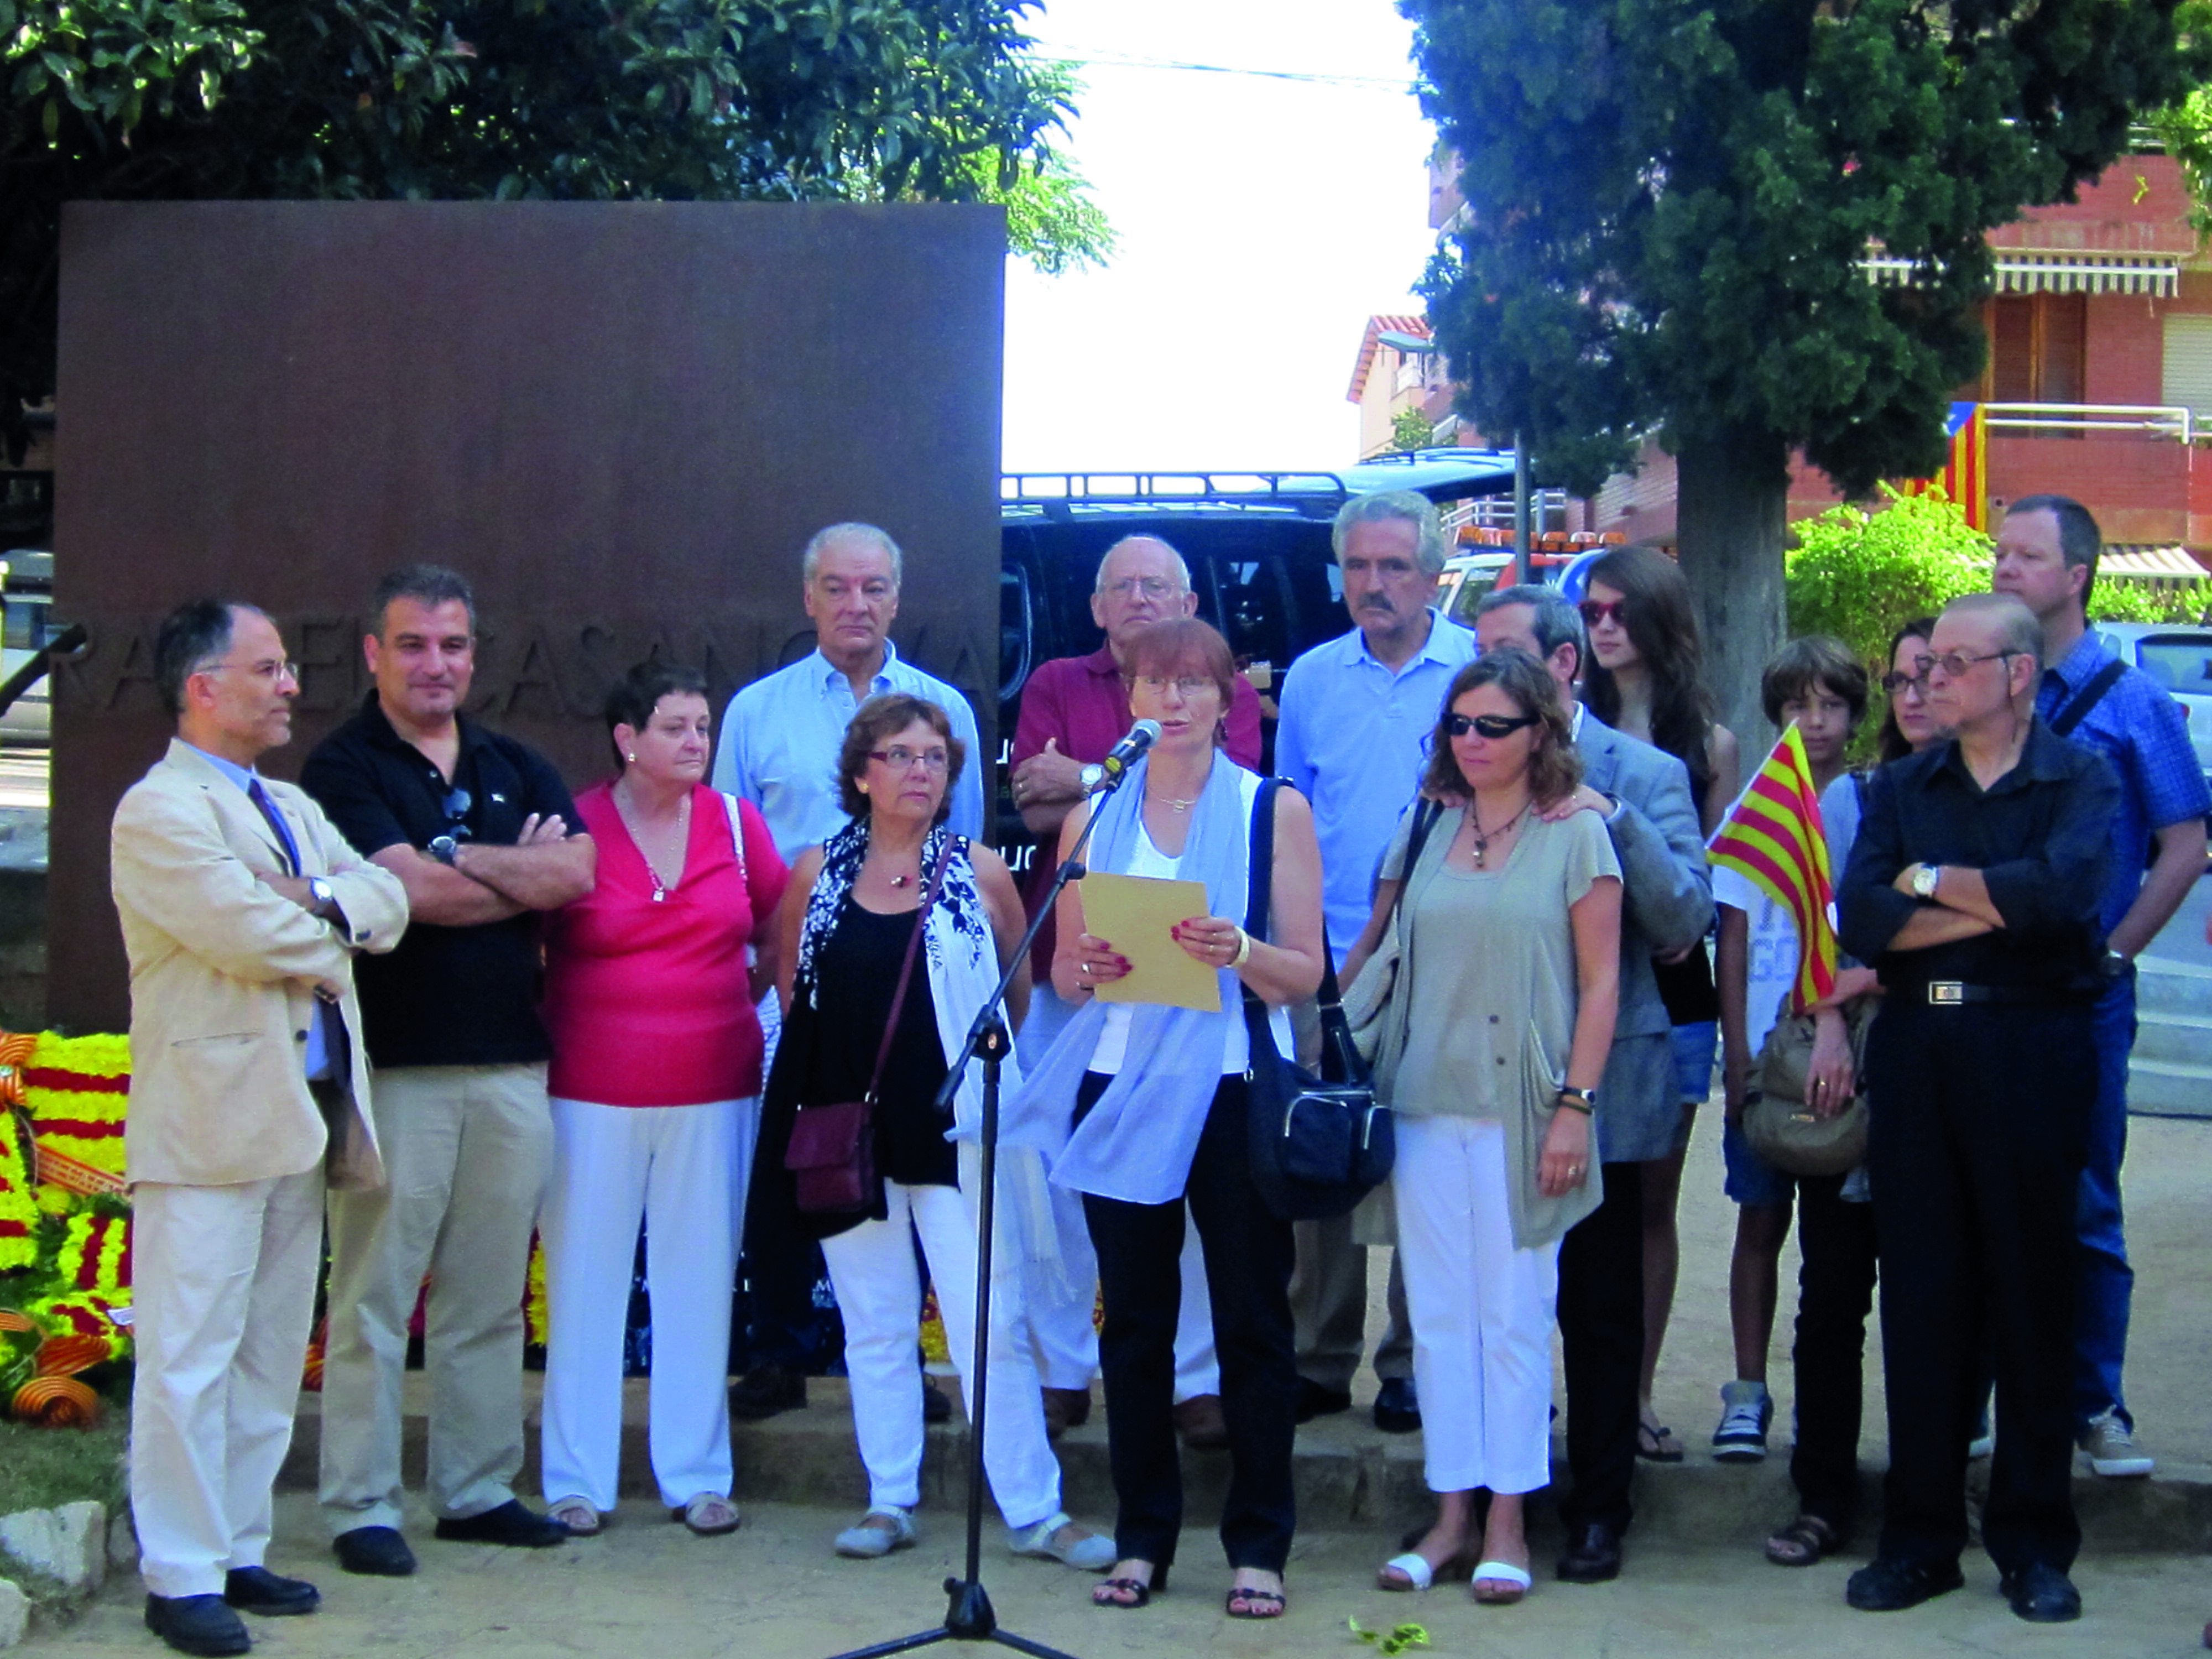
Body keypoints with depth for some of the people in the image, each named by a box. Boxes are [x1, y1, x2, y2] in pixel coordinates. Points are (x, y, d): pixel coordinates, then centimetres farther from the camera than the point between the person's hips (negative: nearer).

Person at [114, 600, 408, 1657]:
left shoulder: (293, 810, 21)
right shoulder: (160, 810, -8)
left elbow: (387, 904, 11)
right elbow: (243, 929, -19)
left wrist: (320, 900, -10)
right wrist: (328, 942, 0)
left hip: (302, 1116, 9)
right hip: (211, 1121, -9)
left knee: (270, 1354, 12)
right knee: (191, 1357, -6)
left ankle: (238, 1551, 19)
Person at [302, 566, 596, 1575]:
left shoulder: (515, 768, 16)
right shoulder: (345, 769, 0)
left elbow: (578, 870, -1)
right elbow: (411, 891, -15)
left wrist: (456, 860, -9)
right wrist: (523, 875, -3)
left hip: (510, 1064, 5)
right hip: (395, 1064, -5)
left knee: (490, 1300, 10)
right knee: (373, 1298, -3)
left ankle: (479, 1491, 18)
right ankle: (361, 1509, 4)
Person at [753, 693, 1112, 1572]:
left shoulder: (980, 872, 0)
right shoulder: (817, 874, 4)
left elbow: (1023, 994, 8)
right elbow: (789, 988, 15)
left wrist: (989, 1065, 8)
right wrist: (826, 1071, 12)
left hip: (954, 1128, -2)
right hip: (848, 1128, 2)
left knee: (990, 1322, -4)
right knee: (873, 1325, 9)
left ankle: (1034, 1509, 1)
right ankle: (889, 1501, 18)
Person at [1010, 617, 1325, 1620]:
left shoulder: (1275, 810, 4)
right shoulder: (1095, 817, 11)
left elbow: (1306, 973, -1)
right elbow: (1062, 975, 13)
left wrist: (1237, 953, -20)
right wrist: (1089, 964, -10)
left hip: (1234, 1087, -2)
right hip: (1120, 1087, 2)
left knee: (1252, 1321, 0)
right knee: (1135, 1319, 6)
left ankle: (1258, 1546, 8)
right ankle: (1142, 1538, 14)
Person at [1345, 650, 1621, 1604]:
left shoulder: (1576, 831, 0)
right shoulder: (1425, 827, 9)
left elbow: (1601, 980, -2)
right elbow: (1373, 945, 15)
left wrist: (1575, 1105, -8)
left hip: (1522, 1105, -3)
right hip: (1425, 1097, 3)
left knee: (1514, 1311, 1)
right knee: (1438, 1311, 6)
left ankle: (1507, 1522, 10)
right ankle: (1450, 1514, 14)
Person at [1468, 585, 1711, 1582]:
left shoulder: (1645, 777, -1)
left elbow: (1686, 925, -10)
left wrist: (1612, 817, -19)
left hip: (1597, 1085, -3)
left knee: (1599, 1312, 6)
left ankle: (1599, 1508, 18)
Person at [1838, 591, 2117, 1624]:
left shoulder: (2079, 781, 0)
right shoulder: (1901, 788, 11)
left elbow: (2060, 891, -20)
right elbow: (1859, 921, -4)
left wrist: (1930, 881, -8)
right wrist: (1992, 907, -12)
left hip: (2029, 1047, -3)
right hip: (1915, 1048, 3)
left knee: (2032, 1294, 2)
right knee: (1919, 1294, 5)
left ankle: (2034, 1542, 11)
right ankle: (1920, 1535, 13)